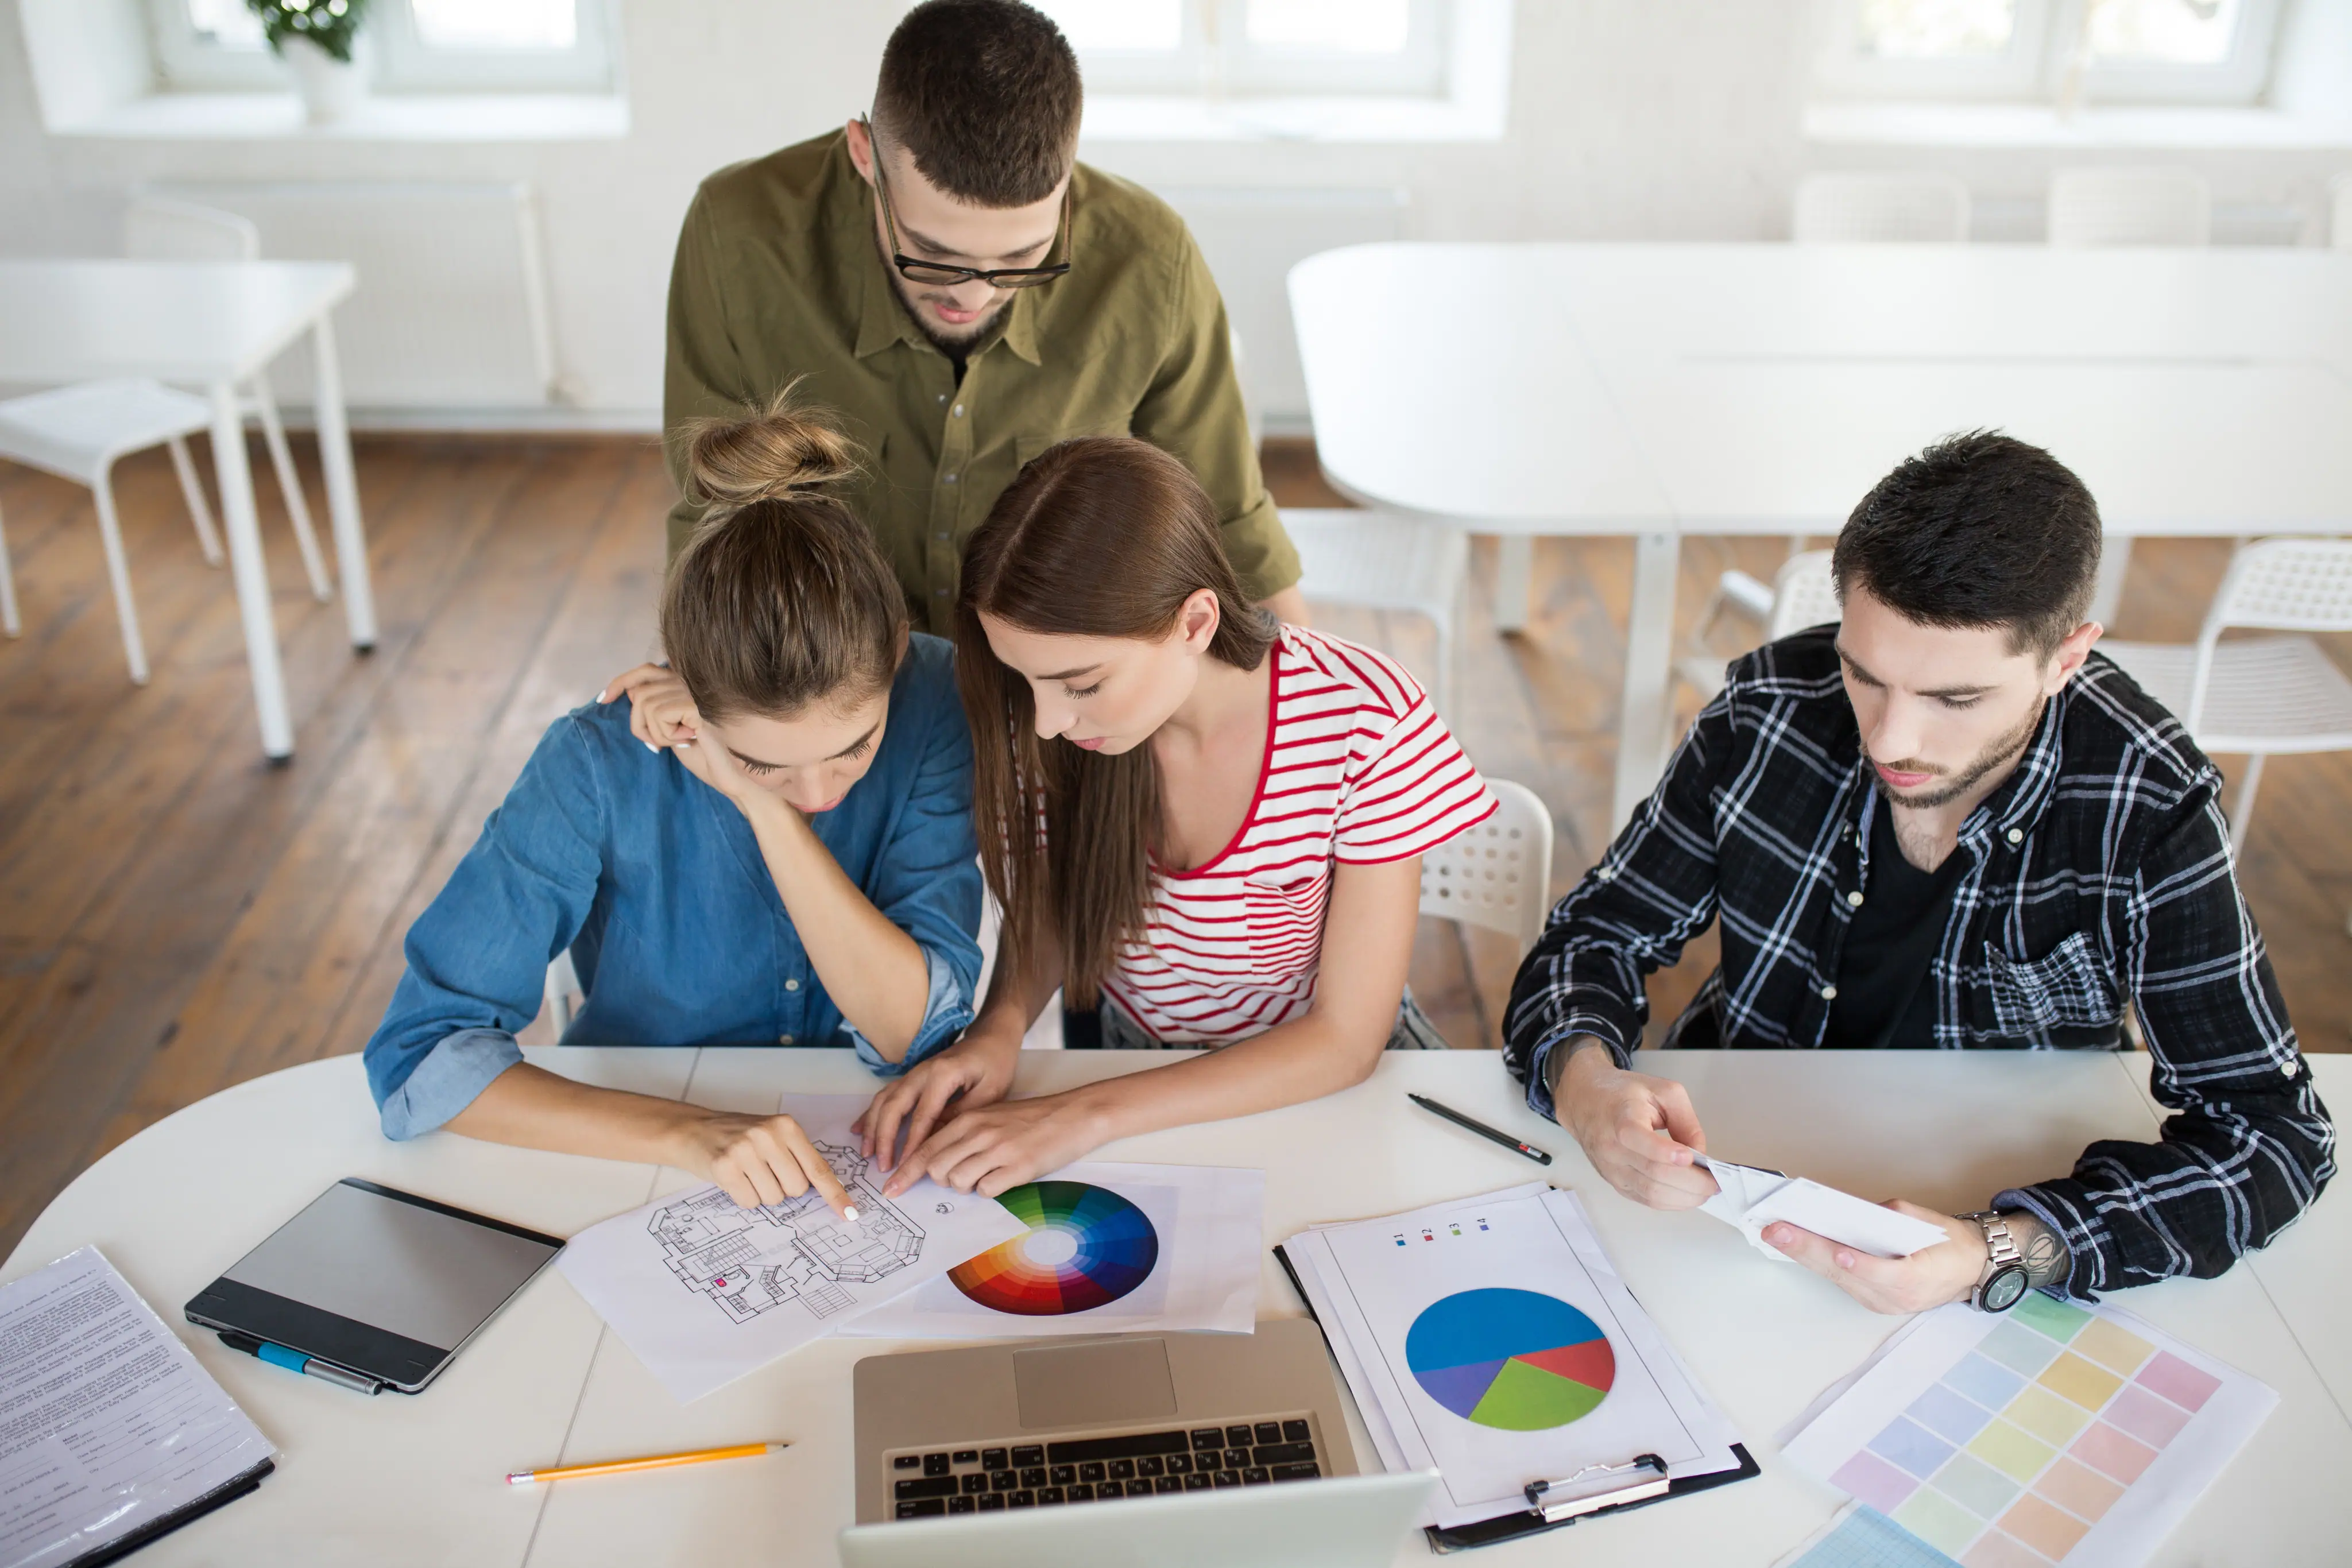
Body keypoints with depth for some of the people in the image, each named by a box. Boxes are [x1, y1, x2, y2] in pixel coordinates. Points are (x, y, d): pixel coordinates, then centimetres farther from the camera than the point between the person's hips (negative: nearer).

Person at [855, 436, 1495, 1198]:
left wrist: (1085, 1117, -29)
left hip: (1318, 1073, 0)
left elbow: (1345, 1038, -20)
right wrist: (1000, 1026, -22)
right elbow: (1042, 914, 1)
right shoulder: (1041, 730, -18)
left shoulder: (1366, 726, -25)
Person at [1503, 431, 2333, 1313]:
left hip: (1981, 1199, 1)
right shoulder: (1771, 709, -15)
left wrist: (1998, 1255, -35)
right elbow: (1598, 934, -6)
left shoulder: (2148, 811, -20)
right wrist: (1583, 1082, -30)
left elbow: (2274, 1131, -19)